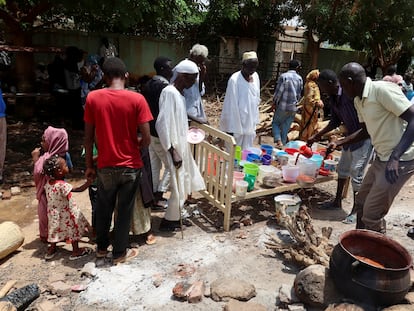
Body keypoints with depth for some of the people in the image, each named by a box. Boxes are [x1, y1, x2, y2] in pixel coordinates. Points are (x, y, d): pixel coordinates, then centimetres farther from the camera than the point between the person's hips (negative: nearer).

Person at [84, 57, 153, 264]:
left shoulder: (93, 98, -6)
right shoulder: (137, 99, -12)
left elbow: (89, 137, -2)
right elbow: (146, 139, -14)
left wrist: (89, 165, 9)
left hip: (106, 166, 2)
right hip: (130, 166, -2)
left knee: (103, 208, 21)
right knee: (124, 210, 13)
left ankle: (101, 247, 39)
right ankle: (120, 253, 28)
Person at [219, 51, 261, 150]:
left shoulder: (255, 76, 4)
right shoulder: (234, 80, -16)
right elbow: (231, 106, -16)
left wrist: (255, 121, 12)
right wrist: (231, 128, -16)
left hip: (250, 125, 6)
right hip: (237, 125, -6)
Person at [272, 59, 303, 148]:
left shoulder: (283, 76, -10)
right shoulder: (299, 78, 3)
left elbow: (278, 91, -11)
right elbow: (299, 94, 9)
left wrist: (274, 103, 2)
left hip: (282, 107, -3)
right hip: (293, 108, 4)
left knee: (275, 123, 12)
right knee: (285, 128, 12)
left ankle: (278, 141, -8)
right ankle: (283, 144, 16)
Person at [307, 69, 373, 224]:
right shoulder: (332, 99, 3)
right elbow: (335, 121, 14)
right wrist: (316, 136, 15)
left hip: (364, 137, -9)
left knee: (356, 174, -4)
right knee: (342, 168, 17)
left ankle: (356, 210, 11)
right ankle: (337, 201, 33)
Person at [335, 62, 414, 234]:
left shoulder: (383, 90, -20)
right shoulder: (358, 101, 8)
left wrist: (395, 157, -28)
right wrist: (338, 143, 16)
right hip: (381, 158, 9)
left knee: (372, 213, -4)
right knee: (361, 203, 18)